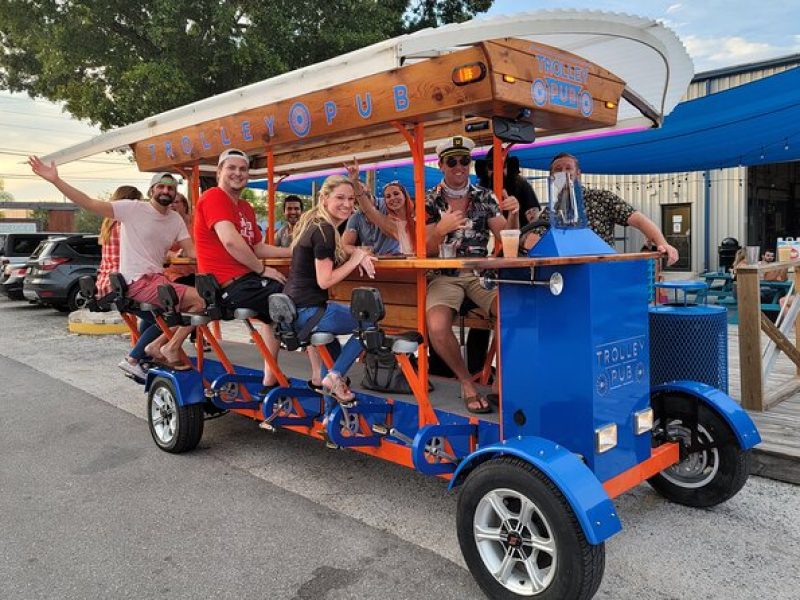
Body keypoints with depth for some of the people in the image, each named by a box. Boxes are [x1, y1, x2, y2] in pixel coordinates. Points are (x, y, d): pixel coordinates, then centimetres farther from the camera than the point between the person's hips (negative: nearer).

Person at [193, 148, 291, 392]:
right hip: (229, 285, -10)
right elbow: (230, 240, -24)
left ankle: (270, 380, 31)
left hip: (245, 279, 10)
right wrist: (262, 270, -14)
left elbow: (259, 248, 20)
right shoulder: (214, 196, -10)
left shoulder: (246, 207, 19)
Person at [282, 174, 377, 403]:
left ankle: (320, 375, 31)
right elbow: (324, 280, -20)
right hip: (308, 311, -10)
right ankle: (333, 377, 3)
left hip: (294, 307, 10)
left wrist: (358, 255, 1)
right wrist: (356, 259, -9)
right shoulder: (324, 230, -17)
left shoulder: (312, 223, 12)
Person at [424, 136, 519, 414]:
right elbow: (427, 250, -2)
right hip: (445, 275, -1)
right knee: (437, 328, -31)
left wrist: (513, 215, -16)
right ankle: (466, 381, -4)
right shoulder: (429, 201, 4)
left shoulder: (485, 197, 8)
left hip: (481, 272, 1)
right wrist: (441, 230, -24)